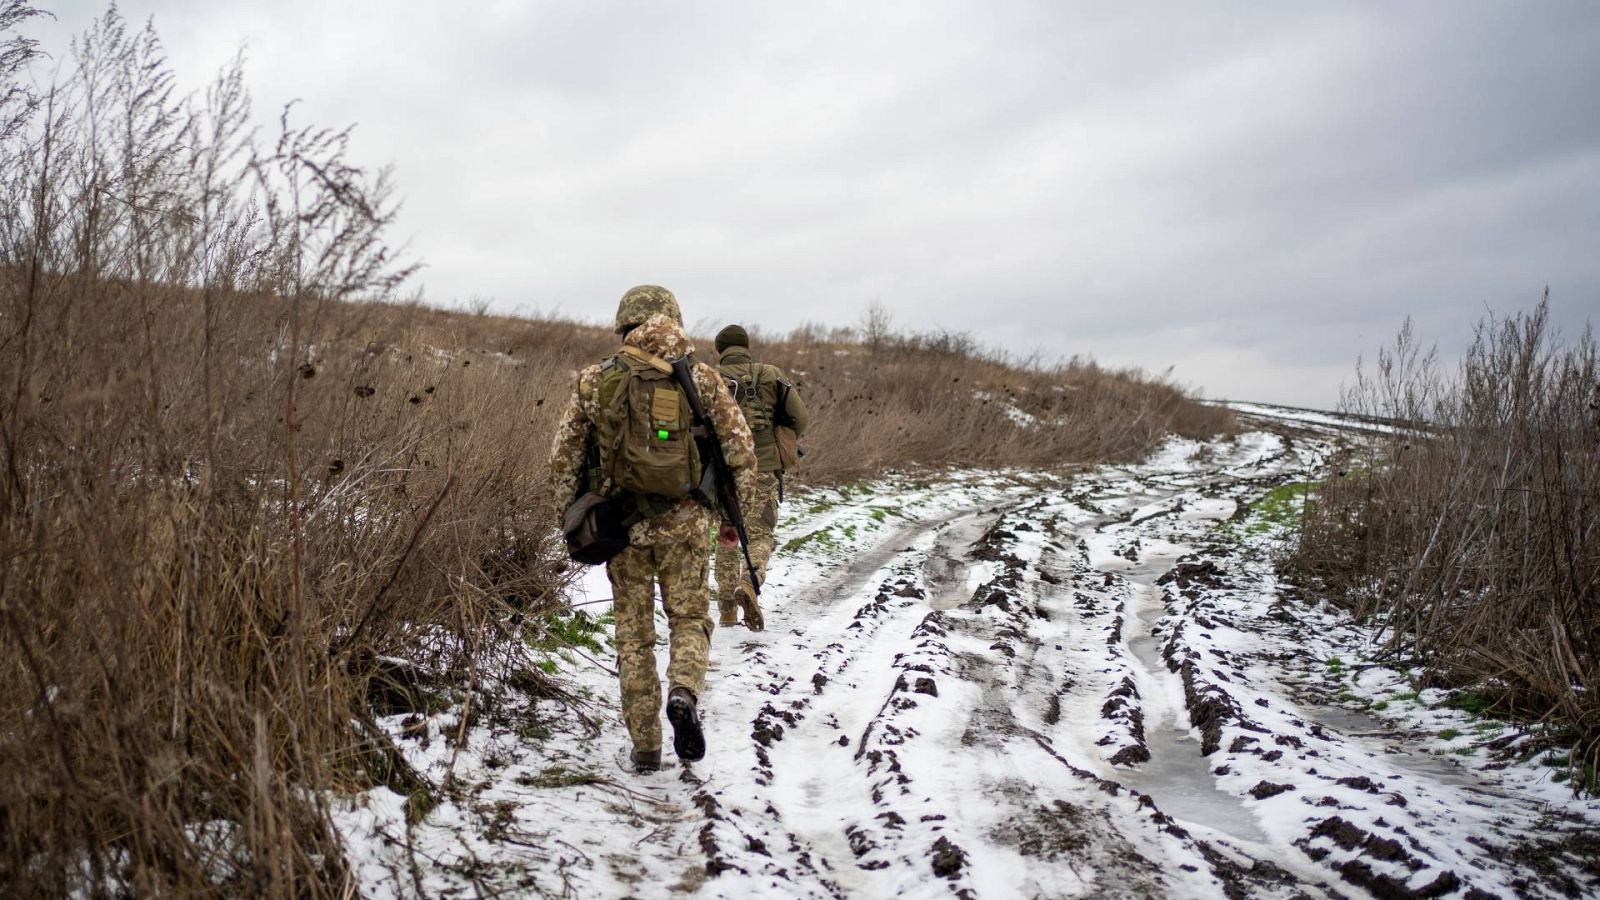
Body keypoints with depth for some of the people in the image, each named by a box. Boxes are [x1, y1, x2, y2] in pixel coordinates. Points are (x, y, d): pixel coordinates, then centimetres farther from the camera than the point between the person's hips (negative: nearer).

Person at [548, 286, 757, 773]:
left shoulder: (594, 382, 1)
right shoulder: (702, 379, -1)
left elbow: (563, 458, 3)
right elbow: (739, 449, 0)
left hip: (622, 524, 1)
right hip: (685, 522, -1)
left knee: (634, 632, 12)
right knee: (689, 619, 15)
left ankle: (645, 747, 15)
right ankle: (684, 694, -13)